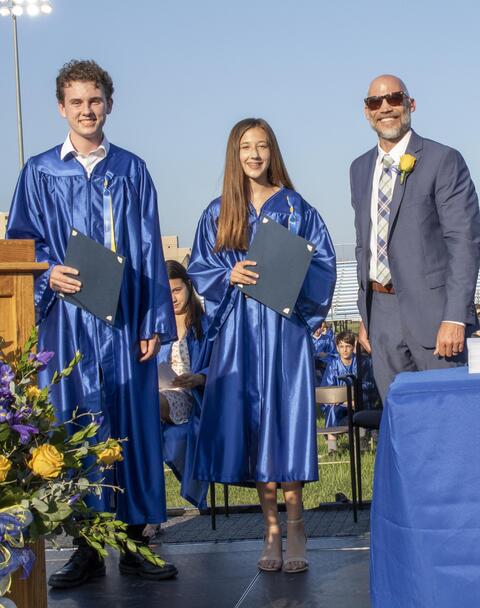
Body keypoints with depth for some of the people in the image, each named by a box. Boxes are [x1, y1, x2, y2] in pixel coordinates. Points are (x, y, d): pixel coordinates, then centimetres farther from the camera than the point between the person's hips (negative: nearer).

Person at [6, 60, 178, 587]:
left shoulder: (131, 171, 10)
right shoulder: (40, 173, 8)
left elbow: (150, 252, 7)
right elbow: (20, 246, 7)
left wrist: (154, 321, 0)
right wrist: (47, 275, -14)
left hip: (124, 321, 1)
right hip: (68, 320, -1)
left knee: (133, 424, 1)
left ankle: (134, 540, 11)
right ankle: (87, 547, 9)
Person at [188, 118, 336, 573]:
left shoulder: (295, 207, 6)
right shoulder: (219, 213, 10)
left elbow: (324, 260, 5)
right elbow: (199, 269, 10)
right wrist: (230, 275, -9)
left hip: (285, 328, -2)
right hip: (238, 330, 2)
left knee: (286, 419, -8)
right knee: (251, 424, 0)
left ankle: (294, 524, -1)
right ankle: (271, 528, 7)